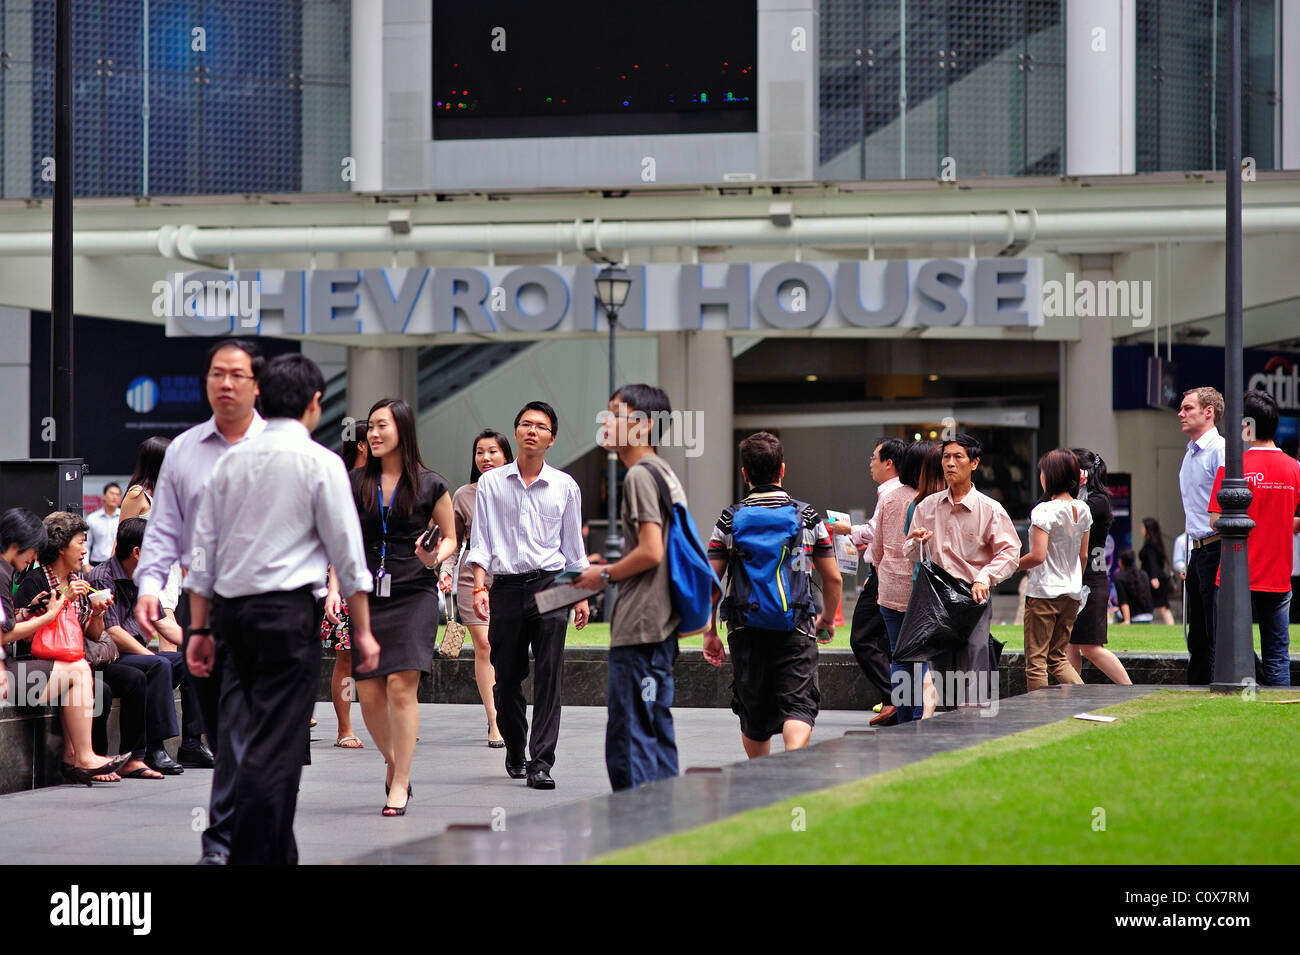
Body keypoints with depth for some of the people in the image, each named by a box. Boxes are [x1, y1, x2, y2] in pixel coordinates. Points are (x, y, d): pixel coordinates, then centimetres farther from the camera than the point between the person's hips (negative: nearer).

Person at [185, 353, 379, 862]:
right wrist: (362, 630, 3)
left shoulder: (232, 461, 10)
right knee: (274, 745, -7)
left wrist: (200, 629, 16)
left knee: (263, 736, 14)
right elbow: (347, 553, -3)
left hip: (232, 610, 6)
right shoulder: (319, 462, -4)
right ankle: (250, 857, -12)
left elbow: (203, 549, 11)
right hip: (289, 610, -6)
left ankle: (280, 855, 18)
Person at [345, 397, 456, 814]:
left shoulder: (430, 485, 1)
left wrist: (434, 558, -10)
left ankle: (400, 784, -7)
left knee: (401, 683, -14)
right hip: (368, 594, 3)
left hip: (414, 594, -3)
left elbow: (450, 537, 11)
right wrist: (335, 587, -2)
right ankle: (393, 761, 27)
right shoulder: (355, 483, 8)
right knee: (369, 694, 0)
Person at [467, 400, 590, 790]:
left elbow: (573, 547, 14)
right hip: (506, 586, 1)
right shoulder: (491, 484, 6)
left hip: (550, 586, -1)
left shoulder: (565, 487, 7)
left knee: (549, 676, -10)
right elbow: (480, 542, 5)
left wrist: (582, 595, 11)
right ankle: (515, 753, 25)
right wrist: (479, 587, -7)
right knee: (507, 677, 6)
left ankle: (542, 761, -12)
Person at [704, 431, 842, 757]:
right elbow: (833, 578, 5)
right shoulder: (808, 517, 3)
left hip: (746, 632, 1)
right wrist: (827, 617, 22)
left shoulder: (730, 520, 2)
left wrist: (710, 632, 6)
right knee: (799, 704, -5)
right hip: (796, 631, -1)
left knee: (753, 714, 14)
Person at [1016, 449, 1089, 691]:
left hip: (1043, 592, -7)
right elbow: (1083, 556, 12)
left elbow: (1038, 555, -21)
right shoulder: (1082, 510, 6)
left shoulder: (1044, 511, -15)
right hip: (1071, 594, 7)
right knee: (1059, 659, 14)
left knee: (1036, 661, 1)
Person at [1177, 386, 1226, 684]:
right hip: (1198, 552, 9)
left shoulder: (1220, 450, -11)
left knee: (1217, 633, -8)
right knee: (1198, 634, 12)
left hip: (1216, 549, -9)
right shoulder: (1190, 454, 18)